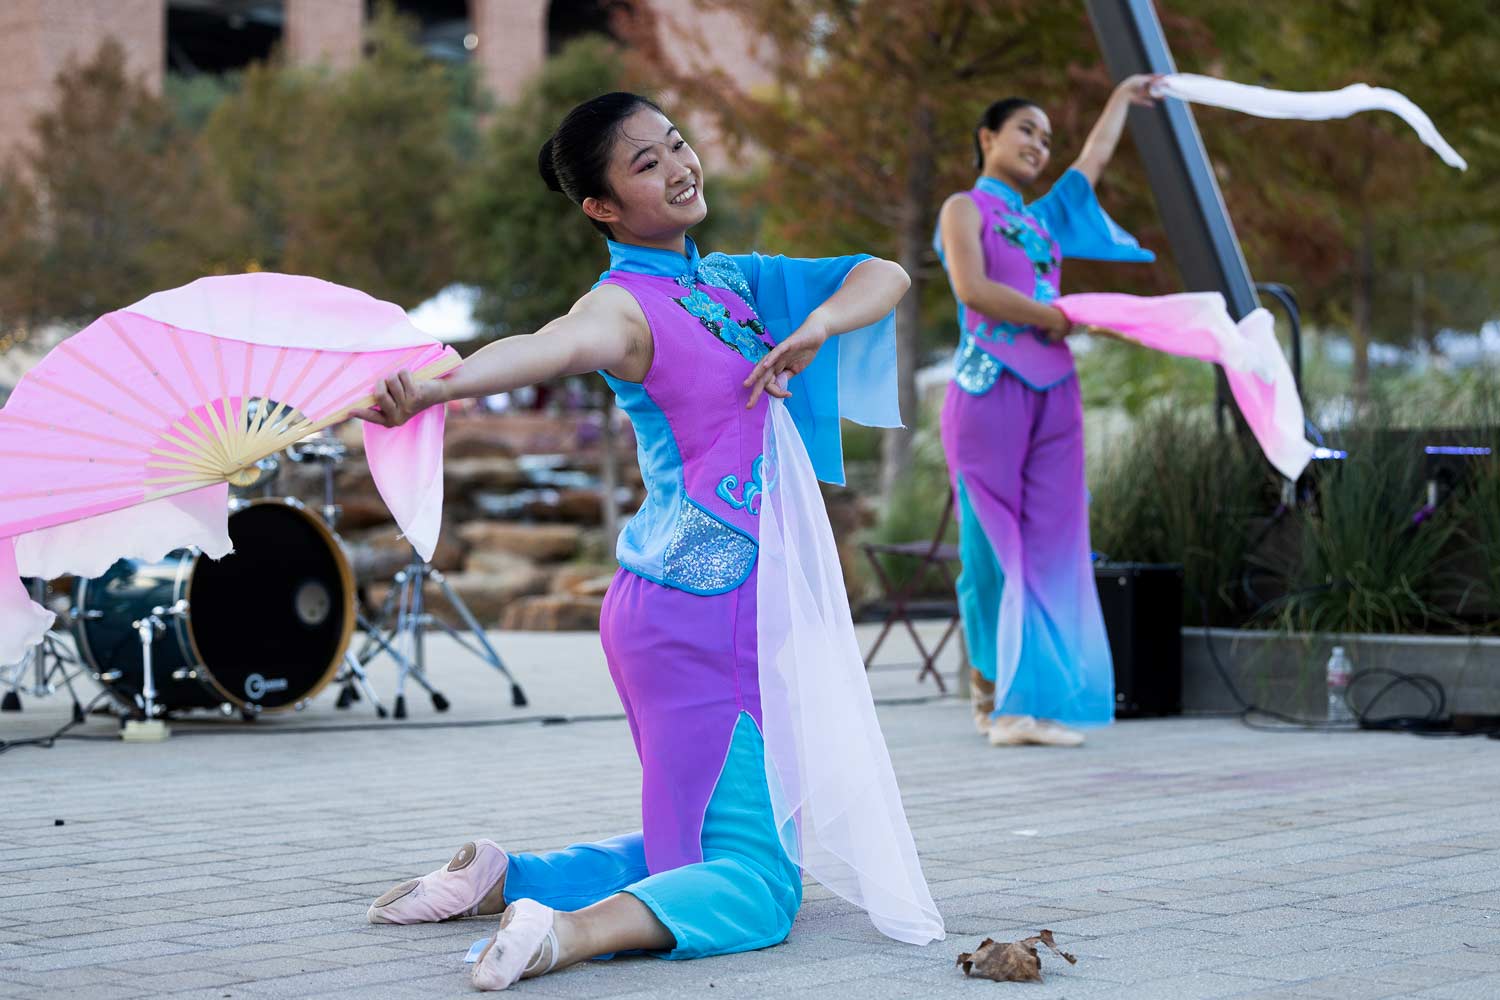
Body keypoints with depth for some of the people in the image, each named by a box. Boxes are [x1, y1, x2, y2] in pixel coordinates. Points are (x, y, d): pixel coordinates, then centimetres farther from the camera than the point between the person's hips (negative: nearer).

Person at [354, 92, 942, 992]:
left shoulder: (734, 280, 13)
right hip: (700, 611, -9)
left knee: (708, 840, 18)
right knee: (758, 885, -13)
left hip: (749, 605, 9)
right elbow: (545, 347, -33)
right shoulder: (629, 304, -12)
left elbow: (886, 277, 11)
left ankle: (503, 881, 10)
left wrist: (816, 327, -12)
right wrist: (425, 388, -55)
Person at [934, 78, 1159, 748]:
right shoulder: (965, 209, 4)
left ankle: (1031, 701, -1)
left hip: (1053, 393, 6)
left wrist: (1124, 96, 49)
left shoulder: (1042, 218, 23)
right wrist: (1048, 316, -5)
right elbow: (972, 288, -12)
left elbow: (1095, 157, 37)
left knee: (1050, 547, -2)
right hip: (991, 387, -6)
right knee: (993, 546, -6)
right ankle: (990, 691, -2)